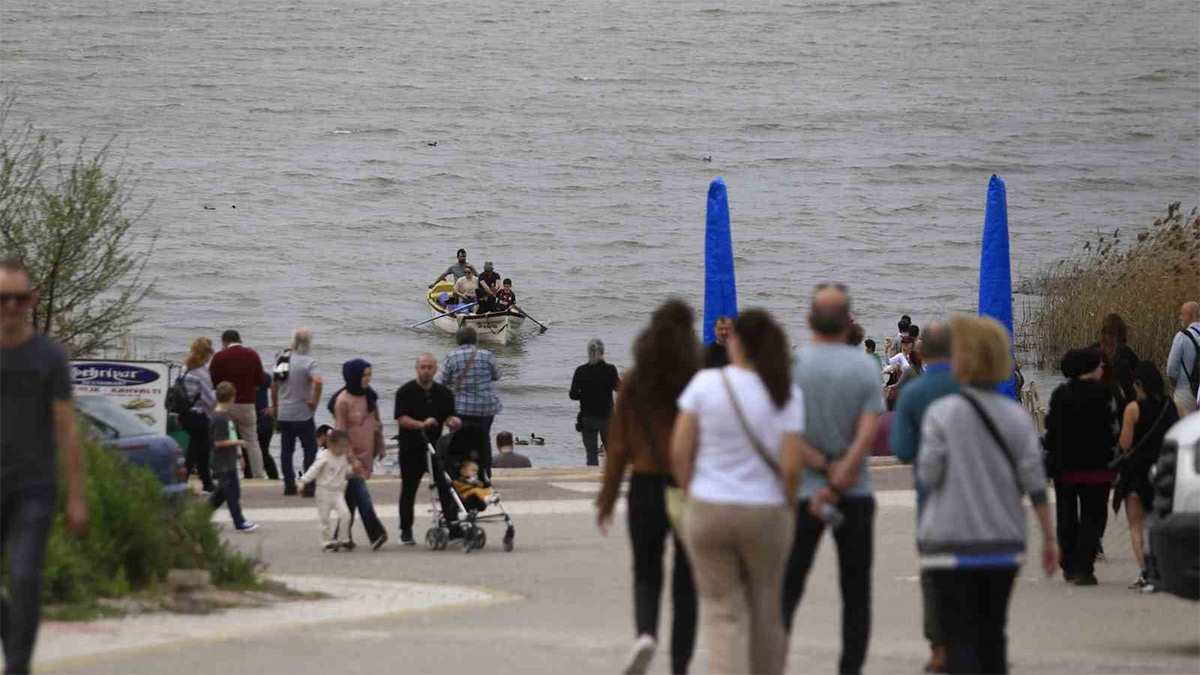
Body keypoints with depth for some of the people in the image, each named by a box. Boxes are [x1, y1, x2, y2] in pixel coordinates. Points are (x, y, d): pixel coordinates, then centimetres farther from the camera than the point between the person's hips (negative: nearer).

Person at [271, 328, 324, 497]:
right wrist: (314, 401, -17)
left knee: (286, 450, 12)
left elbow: (274, 385, 10)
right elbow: (318, 382, -31)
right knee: (310, 450, 5)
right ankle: (309, 486, 1)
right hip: (302, 414, -5)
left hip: (283, 413, 5)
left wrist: (274, 405, 21)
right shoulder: (308, 362, -15)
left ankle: (289, 485, 13)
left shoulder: (282, 358, 4)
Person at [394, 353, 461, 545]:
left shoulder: (444, 393, 8)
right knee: (409, 490, 3)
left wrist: (453, 422, -20)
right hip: (411, 448, -3)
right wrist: (422, 424, -26)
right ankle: (406, 531, 11)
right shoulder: (406, 392, -4)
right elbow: (400, 419, -12)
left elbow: (449, 416, 5)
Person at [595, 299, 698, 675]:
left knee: (646, 573, 14)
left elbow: (619, 445, 0)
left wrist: (607, 501, 6)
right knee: (686, 581, 10)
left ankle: (645, 632, -15)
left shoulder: (633, 384, -2)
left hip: (646, 487, 1)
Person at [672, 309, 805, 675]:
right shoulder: (787, 395, -7)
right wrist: (790, 509, 5)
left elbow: (679, 452, -6)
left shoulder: (705, 383, -6)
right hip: (766, 514, 0)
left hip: (708, 509, 0)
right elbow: (791, 467, -11)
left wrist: (691, 494, 8)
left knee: (721, 612, 6)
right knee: (767, 613, 15)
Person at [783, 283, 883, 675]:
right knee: (856, 594, 8)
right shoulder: (865, 368, -4)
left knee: (787, 588, 4)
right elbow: (868, 436, -11)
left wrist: (825, 466, -8)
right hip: (856, 495, 0)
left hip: (802, 492, 0)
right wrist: (838, 483, -12)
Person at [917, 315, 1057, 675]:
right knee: (993, 634, 16)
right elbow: (1034, 482, -1)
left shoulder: (942, 413, -11)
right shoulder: (1016, 416, 0)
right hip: (1004, 541, 4)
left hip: (952, 542, -4)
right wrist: (1049, 537, 4)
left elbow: (928, 474, -11)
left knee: (960, 636, -3)